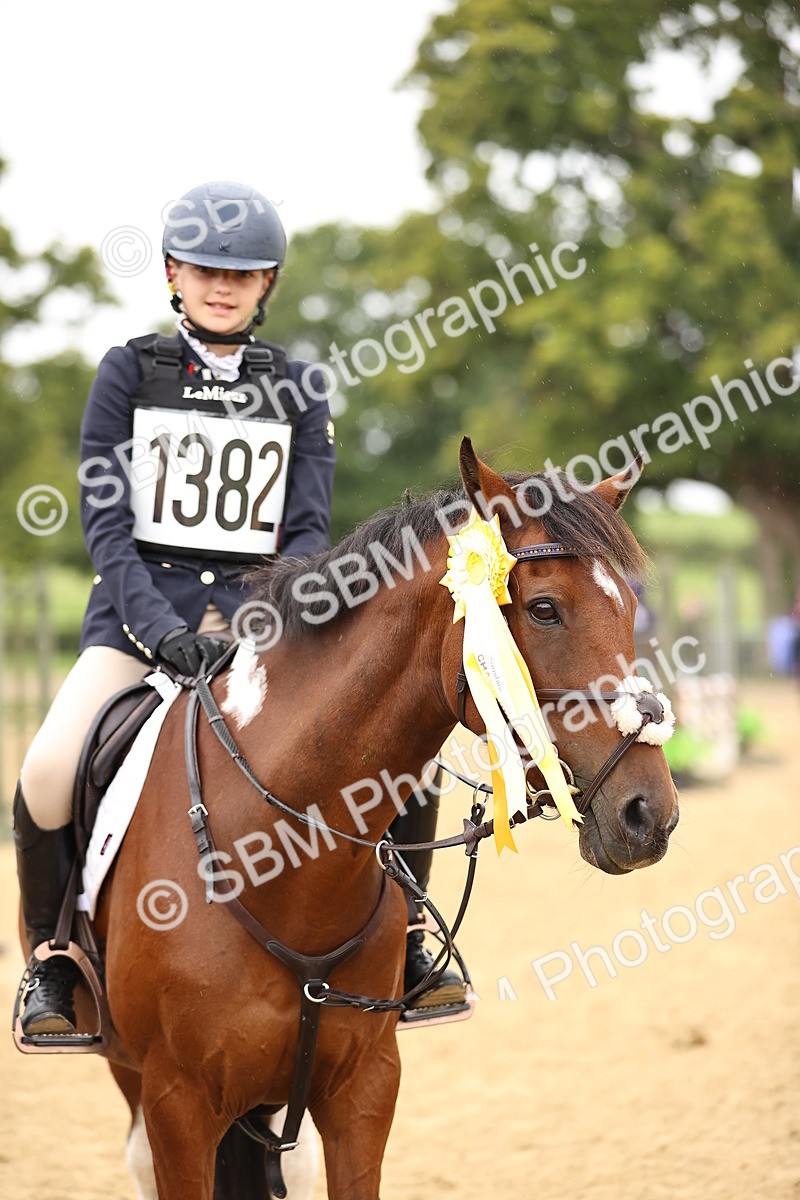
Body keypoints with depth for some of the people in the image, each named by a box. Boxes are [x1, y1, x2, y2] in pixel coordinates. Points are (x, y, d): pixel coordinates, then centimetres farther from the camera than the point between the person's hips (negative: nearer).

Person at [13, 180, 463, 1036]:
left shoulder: (299, 389, 10)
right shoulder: (129, 373, 5)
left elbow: (308, 531, 3)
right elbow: (106, 526, -3)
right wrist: (163, 629, -19)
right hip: (139, 613, -2)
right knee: (48, 772, -27)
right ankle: (52, 955, -2)